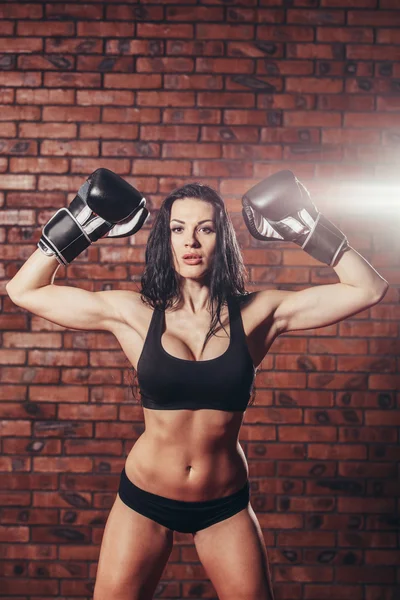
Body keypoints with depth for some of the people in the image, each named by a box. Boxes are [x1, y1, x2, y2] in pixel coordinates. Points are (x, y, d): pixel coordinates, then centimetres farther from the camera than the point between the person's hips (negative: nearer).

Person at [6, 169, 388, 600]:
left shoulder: (256, 314, -7)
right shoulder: (134, 314, -7)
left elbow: (369, 289, -6)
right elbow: (23, 291, -3)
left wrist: (308, 228, -8)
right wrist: (80, 226, -5)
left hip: (226, 505, 0)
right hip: (145, 499, 0)